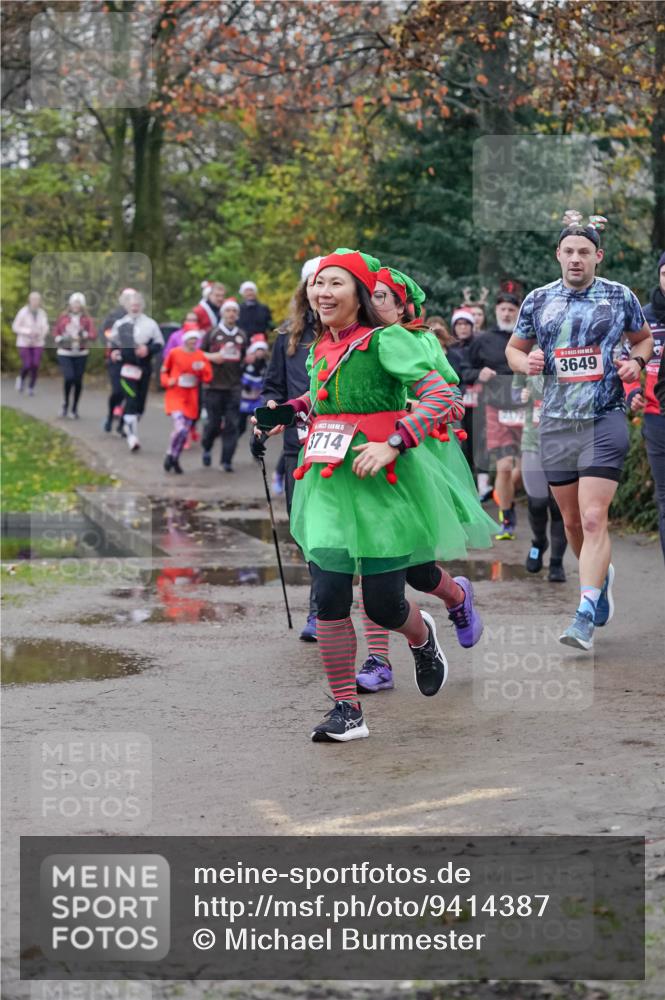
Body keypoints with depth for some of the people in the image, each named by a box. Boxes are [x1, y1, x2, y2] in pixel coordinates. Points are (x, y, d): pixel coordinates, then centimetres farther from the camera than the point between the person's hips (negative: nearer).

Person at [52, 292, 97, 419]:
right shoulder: (64, 317, 2)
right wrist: (59, 339, -9)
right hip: (65, 353, -1)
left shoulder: (86, 319, 0)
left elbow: (93, 334, -10)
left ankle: (74, 408, 18)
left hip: (81, 354, 1)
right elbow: (55, 331, 10)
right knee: (69, 377, -18)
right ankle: (66, 403, 7)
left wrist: (84, 335, -28)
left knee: (78, 381, 2)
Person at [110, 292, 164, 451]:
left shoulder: (150, 324, 3)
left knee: (140, 402, 9)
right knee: (131, 401, -15)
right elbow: (113, 342, 17)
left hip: (145, 368, 2)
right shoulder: (120, 324, 5)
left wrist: (148, 349, -14)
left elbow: (159, 344, 4)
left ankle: (127, 427, 30)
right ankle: (132, 437, -20)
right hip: (127, 366, -2)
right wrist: (114, 351, -3)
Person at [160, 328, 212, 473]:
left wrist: (202, 368, -15)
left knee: (185, 431, 9)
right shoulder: (174, 353, -4)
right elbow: (164, 371, 9)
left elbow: (208, 378, 4)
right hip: (175, 395, -4)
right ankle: (170, 455, 4)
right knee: (180, 429, -20)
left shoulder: (201, 356, 3)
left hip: (191, 398, 4)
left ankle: (175, 459, 29)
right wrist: (167, 381, -10)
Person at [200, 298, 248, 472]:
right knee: (213, 422, 1)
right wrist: (212, 357, -11)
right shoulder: (212, 333, 4)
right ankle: (207, 448, 30)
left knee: (232, 424, -4)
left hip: (234, 387, 2)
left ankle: (227, 460, -1)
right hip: (214, 385, -2)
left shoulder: (242, 335, 13)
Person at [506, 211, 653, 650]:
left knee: (593, 518, -14)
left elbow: (645, 337, 17)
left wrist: (636, 360, -4)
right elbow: (514, 348, 18)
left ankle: (586, 615, -14)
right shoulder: (538, 300, 6)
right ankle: (602, 574, 40)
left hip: (605, 418, -3)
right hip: (556, 420, 3)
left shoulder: (620, 296, 1)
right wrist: (525, 362, -5)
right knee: (572, 521, 12)